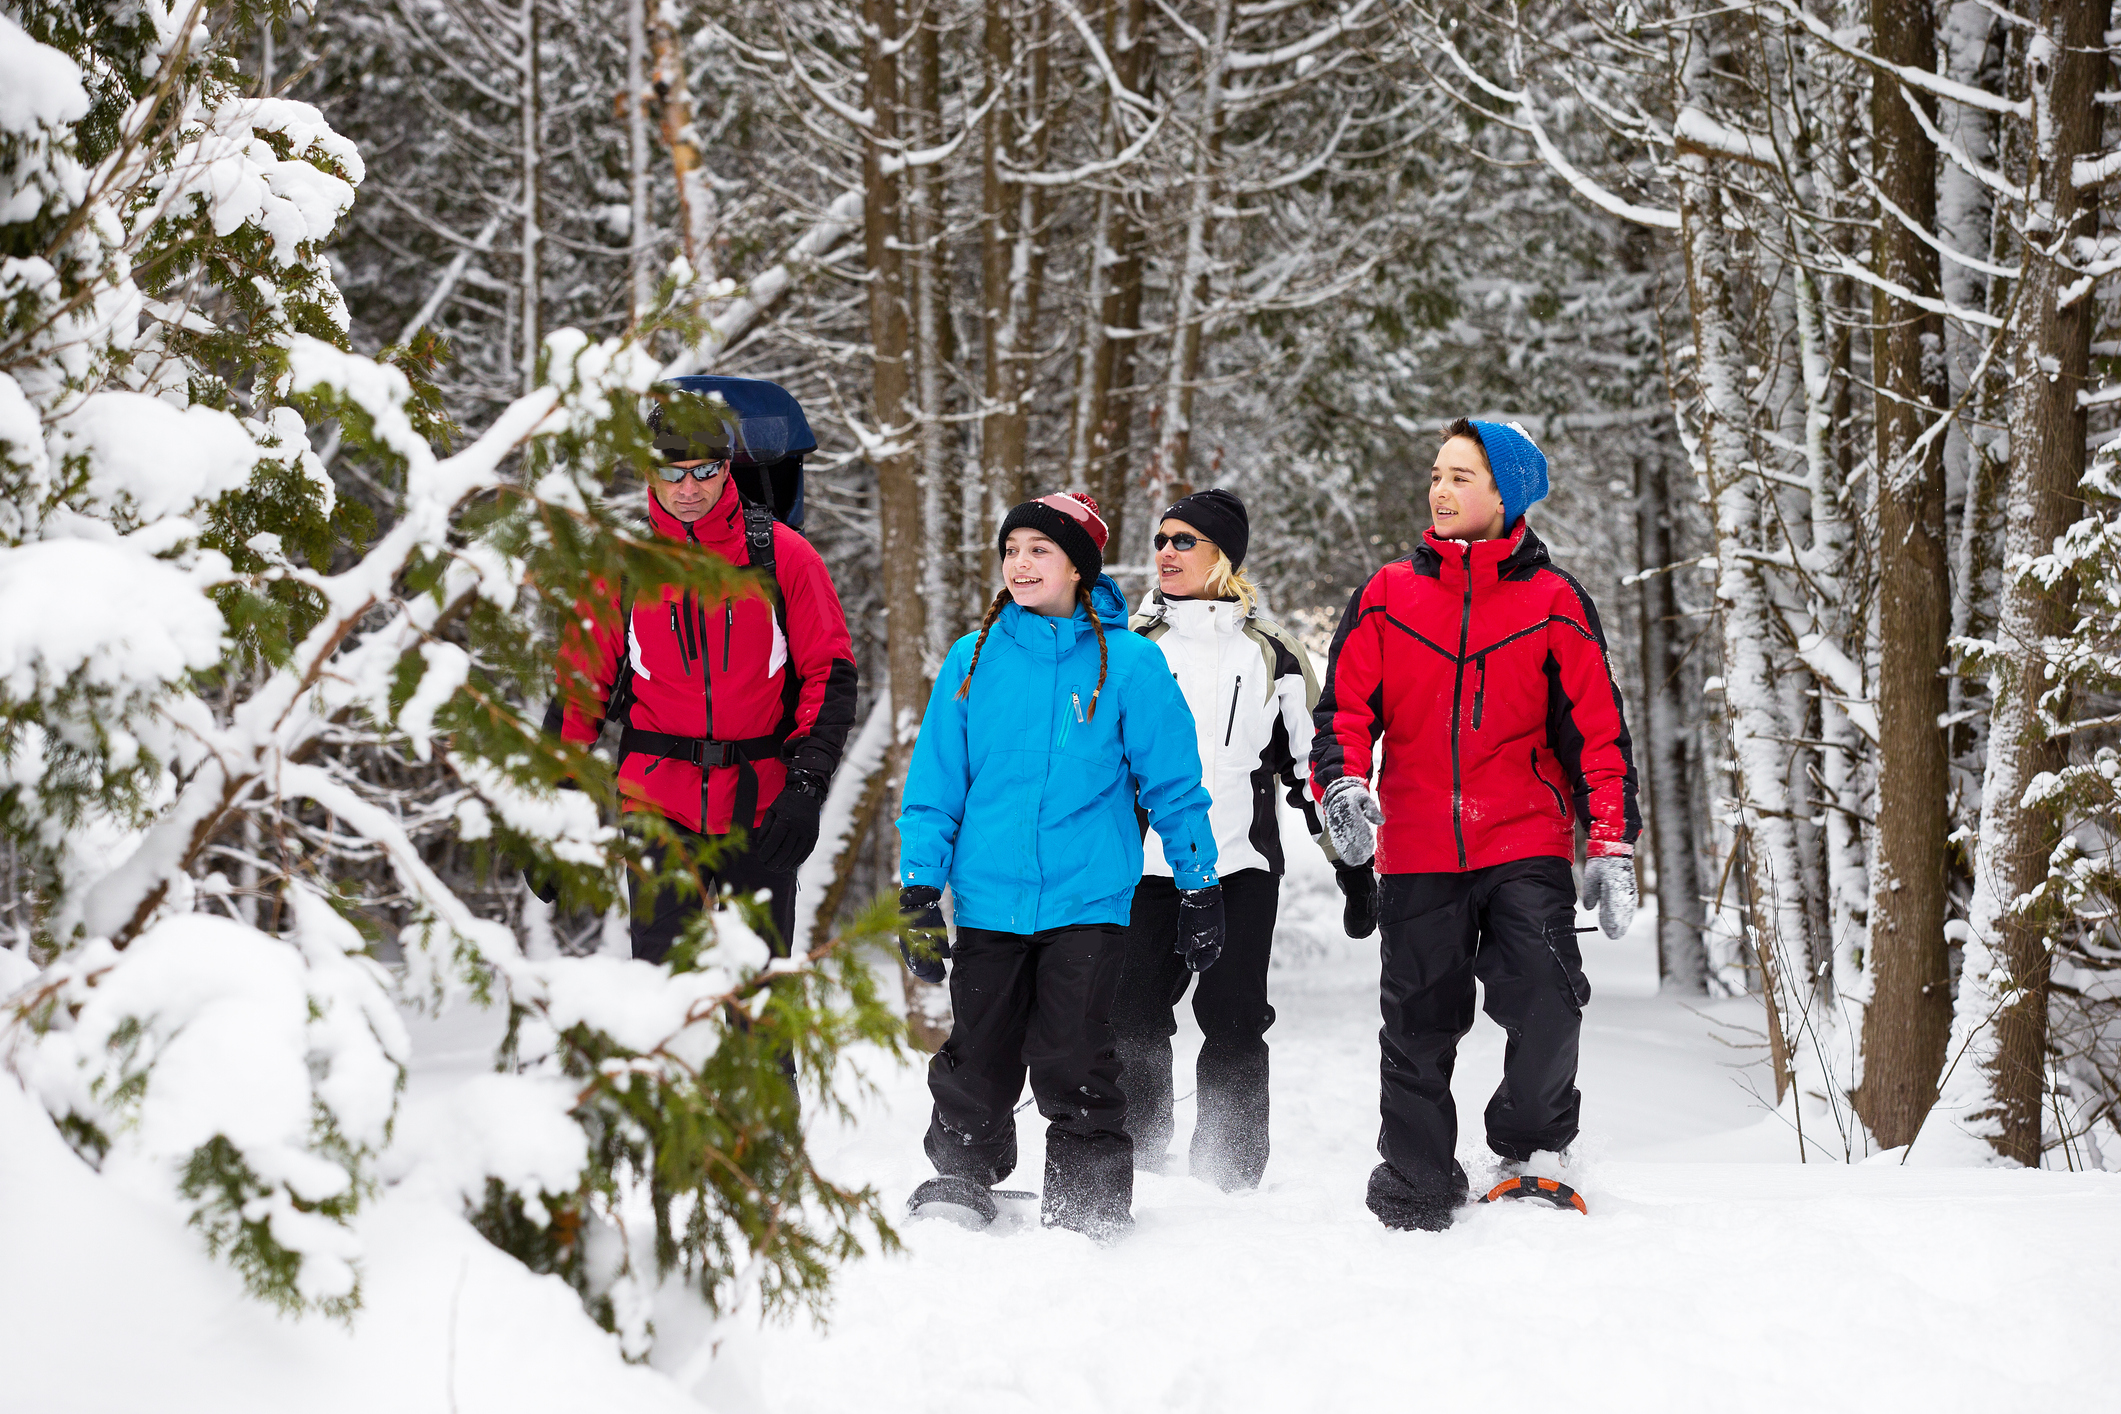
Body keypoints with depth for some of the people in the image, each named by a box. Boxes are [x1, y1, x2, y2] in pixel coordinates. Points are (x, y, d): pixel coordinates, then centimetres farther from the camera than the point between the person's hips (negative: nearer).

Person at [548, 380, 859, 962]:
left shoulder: (782, 554, -1)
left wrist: (806, 784, -11)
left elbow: (831, 674, 0)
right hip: (660, 805, 0)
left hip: (760, 807, 0)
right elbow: (581, 686, 6)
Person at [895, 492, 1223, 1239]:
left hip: (1088, 899, -2)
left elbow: (1173, 784, 4)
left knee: (1073, 1063, -4)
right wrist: (919, 888, 4)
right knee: (977, 1057, 9)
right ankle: (960, 1177, 25)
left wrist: (1199, 887, 5)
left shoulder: (1127, 663, -1)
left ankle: (1091, 1197, 10)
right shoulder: (973, 660, 5)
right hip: (988, 898, 2)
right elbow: (935, 784, 9)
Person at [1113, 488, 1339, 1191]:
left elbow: (1312, 761, 14)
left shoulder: (1272, 653, 9)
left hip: (1242, 867, -1)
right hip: (1147, 866, 1)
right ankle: (1129, 1167, 10)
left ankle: (1231, 1176, 5)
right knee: (1133, 1018, -2)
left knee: (1233, 1022, -2)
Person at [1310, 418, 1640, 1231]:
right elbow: (1345, 706, 7)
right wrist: (1343, 784, -13)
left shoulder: (1553, 603, 4)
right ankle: (1416, 1193, 20)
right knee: (1418, 1028, 6)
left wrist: (1612, 846, -2)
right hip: (1417, 856, 2)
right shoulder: (1388, 595, 8)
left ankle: (1532, 1150, 9)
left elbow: (1595, 731, 4)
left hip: (1525, 848, -2)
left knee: (1545, 1004, -17)